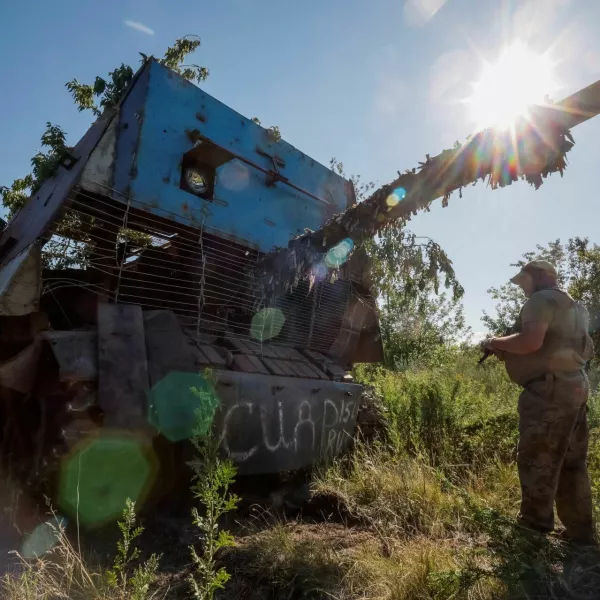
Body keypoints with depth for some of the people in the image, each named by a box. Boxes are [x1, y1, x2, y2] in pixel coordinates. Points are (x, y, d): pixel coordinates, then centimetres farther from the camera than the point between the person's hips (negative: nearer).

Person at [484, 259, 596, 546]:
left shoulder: (542, 299, -8)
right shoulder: (574, 308, 22)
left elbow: (531, 341, -25)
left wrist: (496, 343, -7)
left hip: (549, 390, -10)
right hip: (574, 387, 10)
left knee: (535, 458, -1)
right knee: (571, 461, 14)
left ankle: (535, 523, 7)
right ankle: (581, 531, 20)